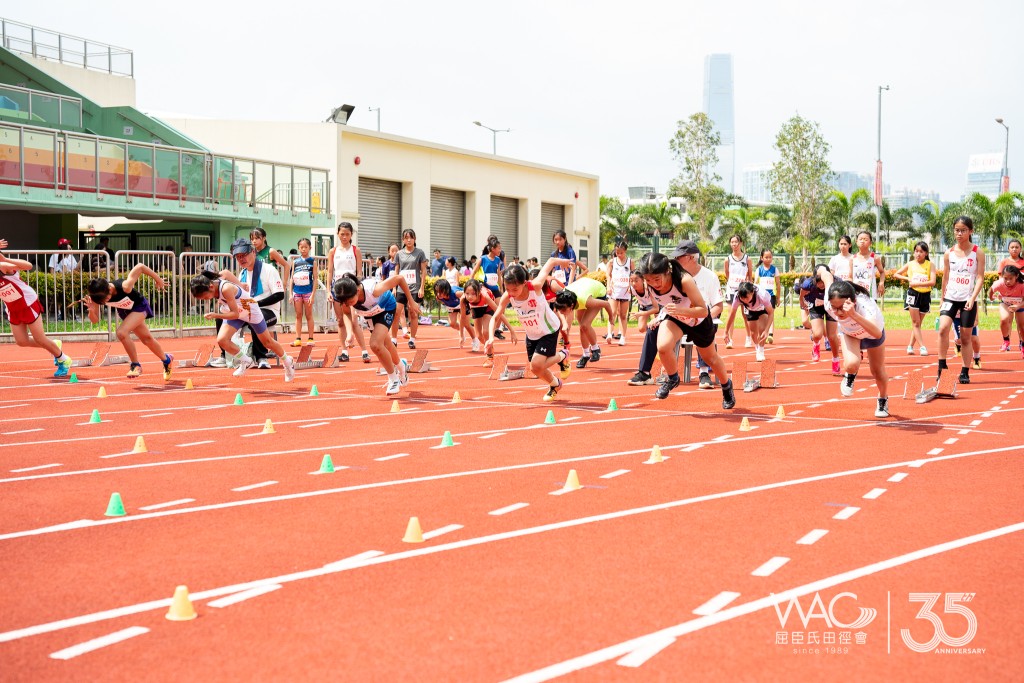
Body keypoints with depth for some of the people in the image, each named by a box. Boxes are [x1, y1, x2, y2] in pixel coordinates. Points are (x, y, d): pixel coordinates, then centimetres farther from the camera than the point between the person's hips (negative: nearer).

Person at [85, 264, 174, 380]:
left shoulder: (124, 287, -41)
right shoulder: (99, 295, -26)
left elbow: (140, 266, -31)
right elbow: (94, 320, -18)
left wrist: (157, 278, -20)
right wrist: (92, 310, -39)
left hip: (139, 306, -6)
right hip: (124, 311, 6)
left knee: (121, 332, -28)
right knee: (147, 339, 18)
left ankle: (136, 365, -11)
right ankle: (166, 359, 44)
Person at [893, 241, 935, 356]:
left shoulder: (930, 265, 0)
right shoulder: (910, 264, 4)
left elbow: (932, 282, -12)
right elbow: (895, 274, 11)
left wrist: (917, 283, -18)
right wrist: (907, 279, -4)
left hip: (925, 296, 1)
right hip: (913, 294, -1)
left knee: (918, 323, 8)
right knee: (915, 323, -6)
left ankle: (910, 346, 17)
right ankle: (922, 347, -7)